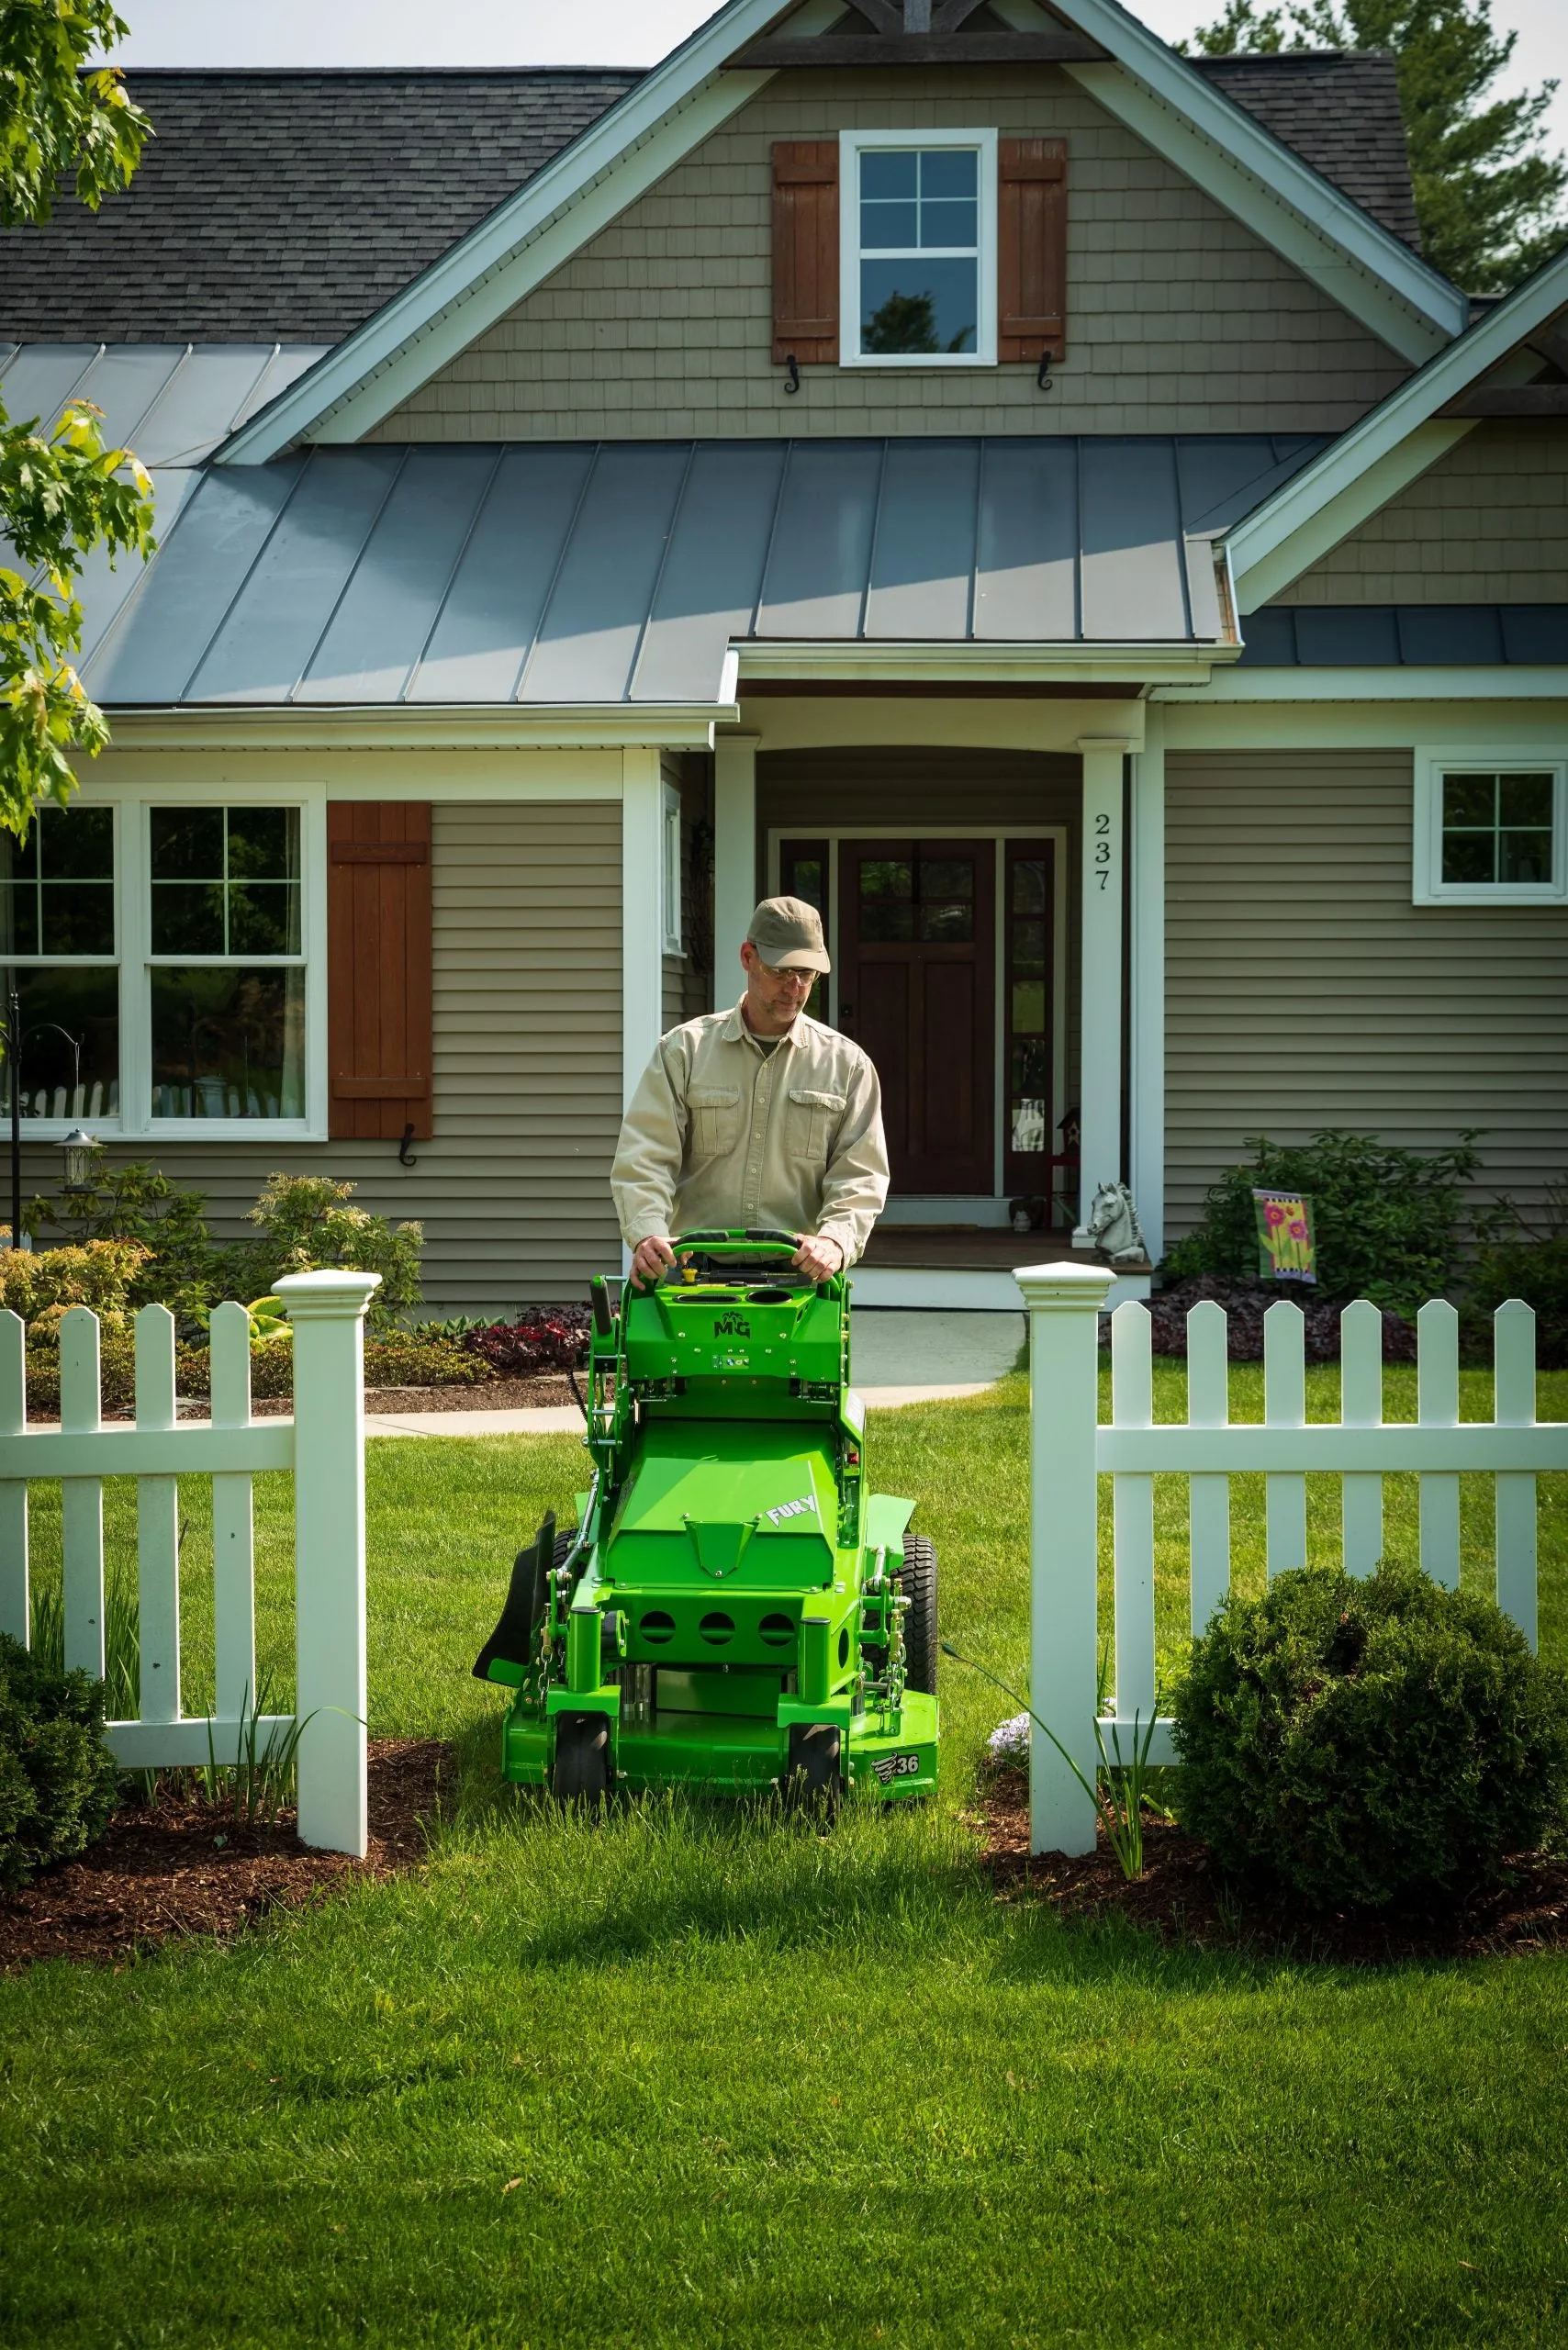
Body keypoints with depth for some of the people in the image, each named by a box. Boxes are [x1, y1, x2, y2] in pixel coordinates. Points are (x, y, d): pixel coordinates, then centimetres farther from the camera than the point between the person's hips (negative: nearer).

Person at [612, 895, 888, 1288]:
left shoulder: (846, 1064, 12)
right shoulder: (684, 1051, 10)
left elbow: (859, 1177, 5)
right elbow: (644, 1157, 2)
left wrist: (834, 1240, -15)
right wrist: (647, 1233, -17)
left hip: (800, 1275, 0)